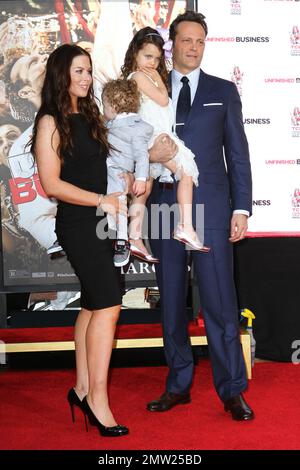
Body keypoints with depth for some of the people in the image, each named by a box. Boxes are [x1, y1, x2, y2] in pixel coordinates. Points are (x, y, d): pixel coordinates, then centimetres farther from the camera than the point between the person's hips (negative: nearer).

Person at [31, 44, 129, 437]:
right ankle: (97, 398, -9)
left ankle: (83, 389, 19)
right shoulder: (51, 122, -9)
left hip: (99, 222, 8)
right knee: (108, 304, -14)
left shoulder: (89, 116, 13)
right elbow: (52, 184, -13)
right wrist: (101, 200, -14)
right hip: (77, 224, -8)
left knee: (92, 305, 10)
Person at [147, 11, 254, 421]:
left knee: (220, 302, -4)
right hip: (164, 208, 2)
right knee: (171, 302, 8)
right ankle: (178, 385, 20)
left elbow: (238, 153, 6)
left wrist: (241, 209, -2)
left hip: (210, 208, -2)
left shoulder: (223, 91, 9)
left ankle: (232, 391, 6)